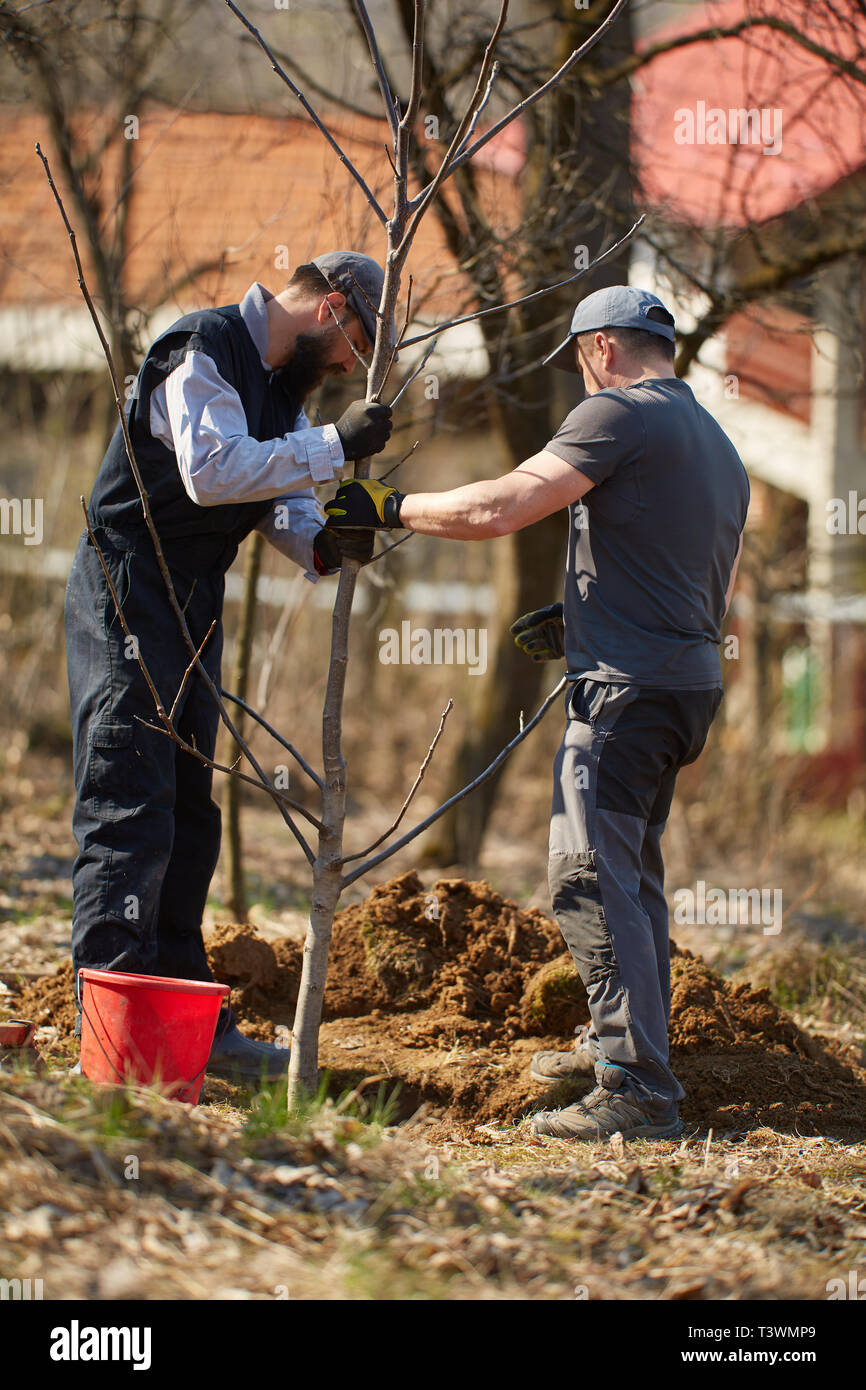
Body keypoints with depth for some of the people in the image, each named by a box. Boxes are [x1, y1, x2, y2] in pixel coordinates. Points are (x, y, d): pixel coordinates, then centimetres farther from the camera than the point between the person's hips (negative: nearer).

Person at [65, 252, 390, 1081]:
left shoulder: (284, 381, 14)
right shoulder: (202, 350, -16)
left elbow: (279, 495, 8)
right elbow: (212, 469, -28)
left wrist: (320, 543, -14)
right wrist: (335, 444, -28)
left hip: (194, 603, 10)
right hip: (128, 596, -10)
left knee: (187, 817, 12)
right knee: (128, 812, -12)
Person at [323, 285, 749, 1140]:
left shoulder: (619, 413, -8)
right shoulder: (717, 444, 21)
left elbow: (500, 507, -17)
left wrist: (390, 509, -7)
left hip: (628, 685, -10)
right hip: (690, 679, 10)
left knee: (592, 877, -12)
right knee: (631, 870, 21)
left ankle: (637, 1092, -17)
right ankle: (622, 1046, 30)